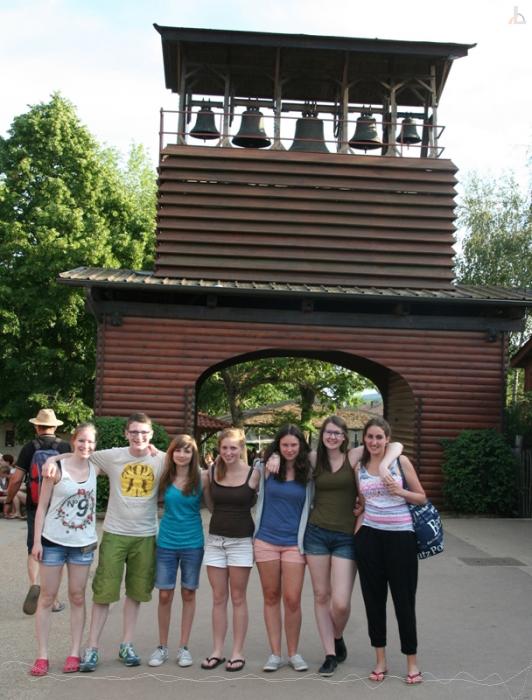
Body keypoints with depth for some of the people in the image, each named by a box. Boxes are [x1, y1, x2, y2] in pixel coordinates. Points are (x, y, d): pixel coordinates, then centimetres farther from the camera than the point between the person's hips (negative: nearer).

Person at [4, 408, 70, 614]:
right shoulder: (65, 447, -5)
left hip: (35, 506, 0)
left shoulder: (29, 447, -5)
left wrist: (9, 501, 9)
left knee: (34, 549, 11)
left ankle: (34, 584, -14)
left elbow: (16, 479, -6)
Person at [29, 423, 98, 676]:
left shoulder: (95, 468, 0)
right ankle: (42, 656, 11)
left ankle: (74, 653, 17)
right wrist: (37, 540, -10)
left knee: (77, 597, 9)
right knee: (47, 597, 4)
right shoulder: (57, 468, -10)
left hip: (83, 543, 3)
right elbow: (42, 506, -6)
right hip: (54, 541, -3)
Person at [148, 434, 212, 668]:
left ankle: (183, 647, 20)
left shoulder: (202, 477, -5)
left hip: (192, 543, -1)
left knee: (188, 594, 8)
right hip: (166, 542, 1)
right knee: (165, 595, 4)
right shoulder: (164, 477, 0)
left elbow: (213, 506, -2)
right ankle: (162, 647, 20)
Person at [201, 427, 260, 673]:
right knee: (218, 599, 8)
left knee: (238, 598, 4)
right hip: (215, 539, 3)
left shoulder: (253, 474, -7)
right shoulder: (212, 473, 1)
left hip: (241, 541, -3)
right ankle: (217, 651, 16)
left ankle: (237, 652, 12)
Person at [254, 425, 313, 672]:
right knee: (271, 598, 8)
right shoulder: (268, 469, 1)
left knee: (292, 600, -4)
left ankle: (293, 653, 14)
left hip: (294, 543, -1)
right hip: (266, 541, 1)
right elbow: (258, 498, 10)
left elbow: (310, 507, 7)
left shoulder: (307, 473, 1)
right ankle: (275, 653, 18)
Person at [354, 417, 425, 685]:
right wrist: (355, 533, 6)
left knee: (403, 599, 2)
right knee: (373, 597, 8)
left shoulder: (401, 461, -2)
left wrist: (399, 491, -15)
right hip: (370, 537, 3)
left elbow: (422, 497, 1)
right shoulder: (359, 468, 7)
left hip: (400, 536, -3)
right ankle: (380, 660, 20)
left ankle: (412, 661, 16)